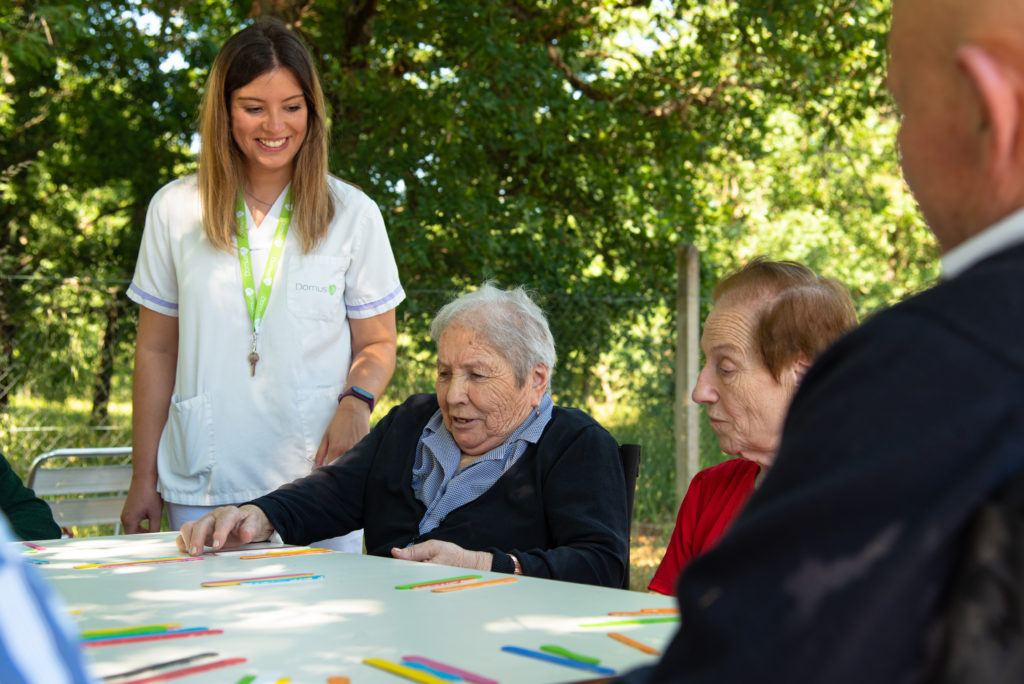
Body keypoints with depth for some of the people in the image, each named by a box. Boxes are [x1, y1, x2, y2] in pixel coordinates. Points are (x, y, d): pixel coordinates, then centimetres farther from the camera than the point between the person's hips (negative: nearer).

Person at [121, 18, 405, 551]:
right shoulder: (174, 209, 6)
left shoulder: (353, 214, 4)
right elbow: (156, 350, 10)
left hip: (319, 477, -1)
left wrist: (356, 401, -14)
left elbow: (376, 344, 8)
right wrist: (144, 477, 8)